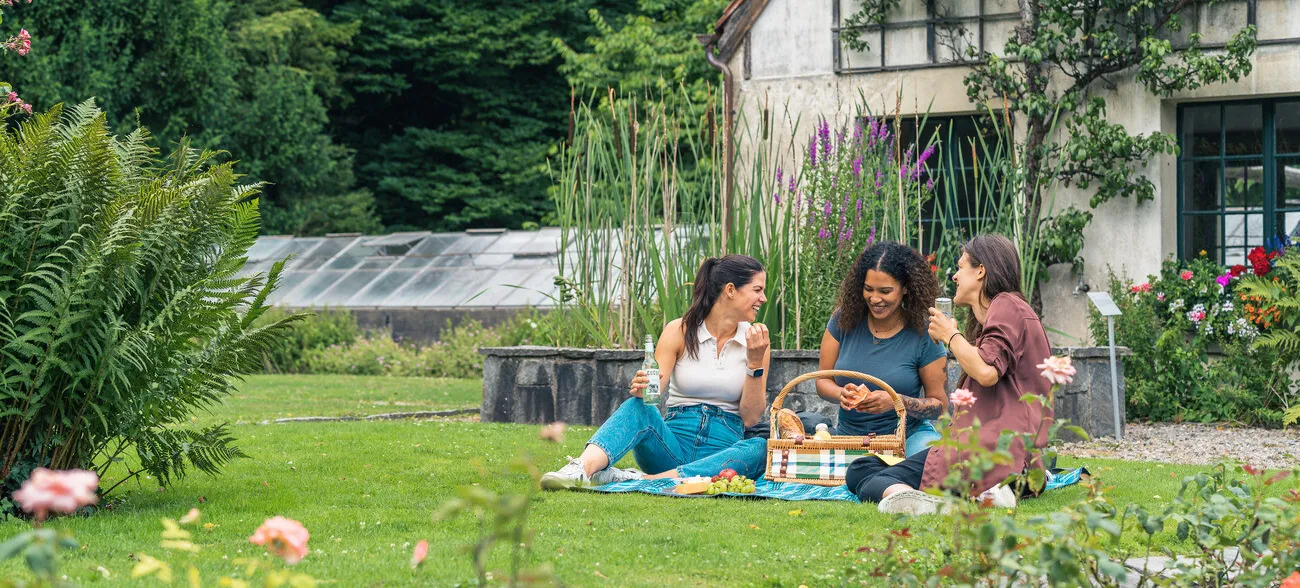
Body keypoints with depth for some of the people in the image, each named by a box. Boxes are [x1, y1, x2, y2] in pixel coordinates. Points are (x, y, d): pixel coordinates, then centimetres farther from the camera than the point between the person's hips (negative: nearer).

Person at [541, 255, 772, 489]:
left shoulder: (755, 340, 6)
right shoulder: (679, 331, 3)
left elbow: (751, 417, 3)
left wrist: (755, 363, -9)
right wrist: (641, 389, -28)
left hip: (723, 449, 0)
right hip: (674, 447, 0)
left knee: (761, 449, -35)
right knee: (639, 407, -31)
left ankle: (643, 480, -41)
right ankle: (582, 469, -57)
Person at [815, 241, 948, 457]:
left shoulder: (923, 334, -7)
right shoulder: (844, 320, 1)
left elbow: (939, 404, -3)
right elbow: (822, 381, 6)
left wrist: (896, 401, -22)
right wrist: (841, 394, -19)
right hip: (849, 435, 2)